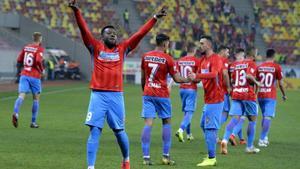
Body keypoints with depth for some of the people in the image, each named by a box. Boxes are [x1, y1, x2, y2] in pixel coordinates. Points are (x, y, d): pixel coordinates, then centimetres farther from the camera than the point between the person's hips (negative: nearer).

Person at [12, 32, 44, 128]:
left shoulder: (26, 47, 11)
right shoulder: (39, 49, -5)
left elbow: (19, 60, 13)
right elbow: (38, 61, -20)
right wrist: (42, 70, -3)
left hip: (24, 75, 3)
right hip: (35, 76, -3)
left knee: (21, 96, -10)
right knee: (36, 98, 12)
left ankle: (15, 113, -39)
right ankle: (33, 122, 15)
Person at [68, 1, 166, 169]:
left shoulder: (122, 49, 9)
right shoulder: (95, 47, 5)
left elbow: (140, 34, 8)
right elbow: (84, 30, -5)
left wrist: (155, 18, 5)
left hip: (116, 95, 1)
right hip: (98, 95, -1)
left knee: (119, 131, 11)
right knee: (94, 131, -5)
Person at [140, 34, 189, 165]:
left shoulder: (145, 56, 4)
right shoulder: (167, 59, -8)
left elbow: (143, 78, 12)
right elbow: (177, 79, -5)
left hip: (147, 94, 3)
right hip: (162, 95, -3)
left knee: (148, 124, -2)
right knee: (166, 122, 11)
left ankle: (146, 157, -10)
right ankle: (166, 156, 8)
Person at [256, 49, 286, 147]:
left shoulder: (259, 67, 6)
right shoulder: (277, 67, -6)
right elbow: (280, 84, -3)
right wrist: (284, 94, 11)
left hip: (260, 95, 5)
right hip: (270, 96, -5)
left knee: (264, 116, 20)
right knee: (268, 117, -7)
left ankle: (265, 137, 23)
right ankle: (262, 139, -16)